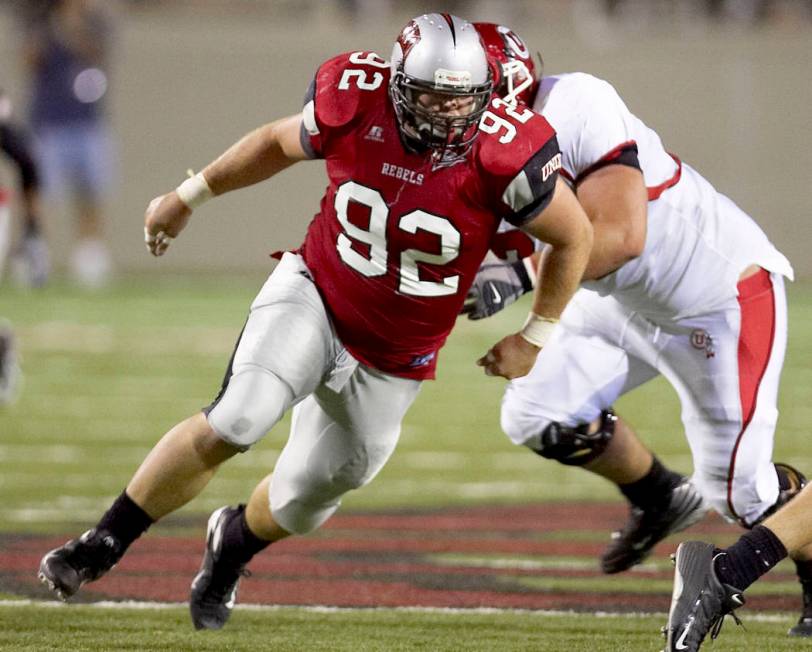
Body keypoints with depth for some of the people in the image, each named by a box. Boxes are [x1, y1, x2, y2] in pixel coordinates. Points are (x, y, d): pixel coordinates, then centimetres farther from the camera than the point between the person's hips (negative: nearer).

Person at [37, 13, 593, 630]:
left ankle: (234, 543, 49)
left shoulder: (503, 154, -26)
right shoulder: (356, 104, -19)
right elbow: (279, 142, 4)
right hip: (314, 298, -1)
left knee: (304, 499, 14)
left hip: (392, 361, 1)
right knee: (235, 422, -24)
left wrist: (535, 338, -5)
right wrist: (189, 196, 14)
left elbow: (574, 237, -10)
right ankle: (104, 544, -9)